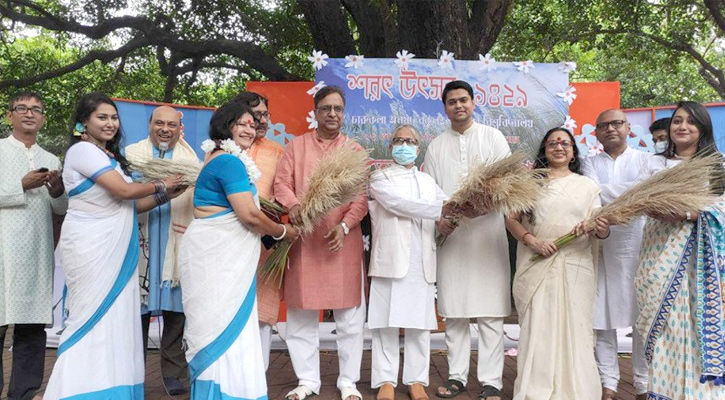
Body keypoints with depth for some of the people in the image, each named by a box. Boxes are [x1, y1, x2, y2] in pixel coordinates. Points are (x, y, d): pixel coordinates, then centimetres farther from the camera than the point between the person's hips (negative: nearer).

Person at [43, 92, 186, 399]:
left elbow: (126, 206, 15)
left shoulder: (109, 156, 19)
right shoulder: (82, 150, -8)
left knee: (115, 318, 7)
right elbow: (123, 190, -17)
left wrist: (164, 197, 3)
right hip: (90, 248, -8)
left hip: (114, 250, 8)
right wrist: (160, 185, -3)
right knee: (94, 317, -6)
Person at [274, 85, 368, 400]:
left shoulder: (355, 150, 10)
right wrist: (293, 206, -20)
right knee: (301, 314, 6)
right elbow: (281, 184, 1)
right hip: (304, 240, 1)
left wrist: (345, 225, -14)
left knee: (350, 315, 3)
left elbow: (362, 195, 3)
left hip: (343, 240, 0)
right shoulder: (296, 146, 11)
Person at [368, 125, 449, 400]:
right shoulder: (380, 178, 6)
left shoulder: (428, 182, 22)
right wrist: (442, 209, -17)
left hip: (422, 262, 4)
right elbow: (399, 203, -11)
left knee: (420, 322, 5)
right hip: (391, 259, -3)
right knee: (387, 321, -1)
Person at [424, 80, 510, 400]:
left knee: (490, 311, -3)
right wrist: (439, 219, -6)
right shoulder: (436, 146, 15)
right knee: (453, 310, 6)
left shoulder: (492, 137, 8)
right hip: (450, 234, 3)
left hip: (487, 232, -2)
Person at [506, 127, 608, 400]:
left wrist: (602, 230, -15)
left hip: (576, 267, 1)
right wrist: (531, 241, -13)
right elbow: (511, 219, 3)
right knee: (537, 328, 0)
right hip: (536, 267, -1)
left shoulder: (587, 186, 12)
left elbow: (598, 228, 9)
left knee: (574, 329, 1)